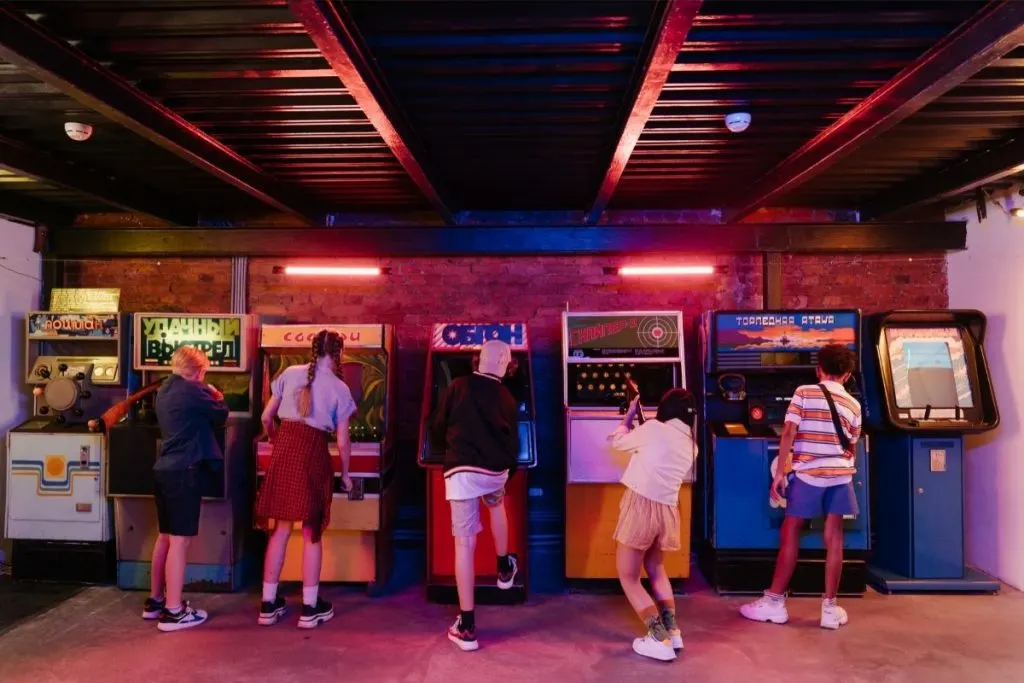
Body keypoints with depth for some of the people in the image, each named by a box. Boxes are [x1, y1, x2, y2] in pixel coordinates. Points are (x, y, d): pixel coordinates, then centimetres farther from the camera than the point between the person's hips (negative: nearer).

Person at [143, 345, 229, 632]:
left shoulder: (165, 390, 13)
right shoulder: (191, 391, -12)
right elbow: (221, 416, 0)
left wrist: (206, 397, 18)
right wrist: (218, 397, 17)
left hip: (164, 469, 9)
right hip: (183, 471, -9)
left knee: (165, 537, 18)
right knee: (180, 540, -5)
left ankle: (155, 601, 28)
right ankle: (173, 611, 0)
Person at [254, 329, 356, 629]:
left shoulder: (290, 373, 7)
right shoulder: (339, 388, 0)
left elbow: (266, 418, 8)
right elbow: (342, 441, 0)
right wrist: (345, 474, 14)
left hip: (284, 450, 3)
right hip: (313, 453, -3)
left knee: (280, 529, 12)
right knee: (312, 533, 7)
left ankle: (268, 604, 19)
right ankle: (310, 608, 13)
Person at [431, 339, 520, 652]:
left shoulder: (459, 387, 2)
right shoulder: (506, 397, 9)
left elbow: (438, 430, 6)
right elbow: (513, 444, 13)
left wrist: (448, 451, 28)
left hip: (462, 471, -3)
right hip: (496, 471, 3)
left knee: (465, 543, -1)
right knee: (496, 505, 37)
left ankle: (466, 626, 2)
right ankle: (505, 570, 50)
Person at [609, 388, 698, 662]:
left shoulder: (654, 428, -5)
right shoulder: (691, 445, 11)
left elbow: (619, 441, 10)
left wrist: (629, 415, 25)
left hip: (641, 505, -6)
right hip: (667, 510, 6)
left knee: (628, 577, 6)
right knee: (656, 570, 28)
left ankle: (659, 639, 1)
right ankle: (672, 631, 22)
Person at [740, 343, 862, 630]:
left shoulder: (804, 393, -2)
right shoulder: (853, 405, 9)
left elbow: (788, 435, -9)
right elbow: (852, 447, 15)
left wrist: (779, 473, -6)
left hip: (807, 474, -3)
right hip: (840, 476, 3)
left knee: (790, 534, 5)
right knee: (833, 538, 8)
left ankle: (774, 602, 10)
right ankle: (830, 608, 13)